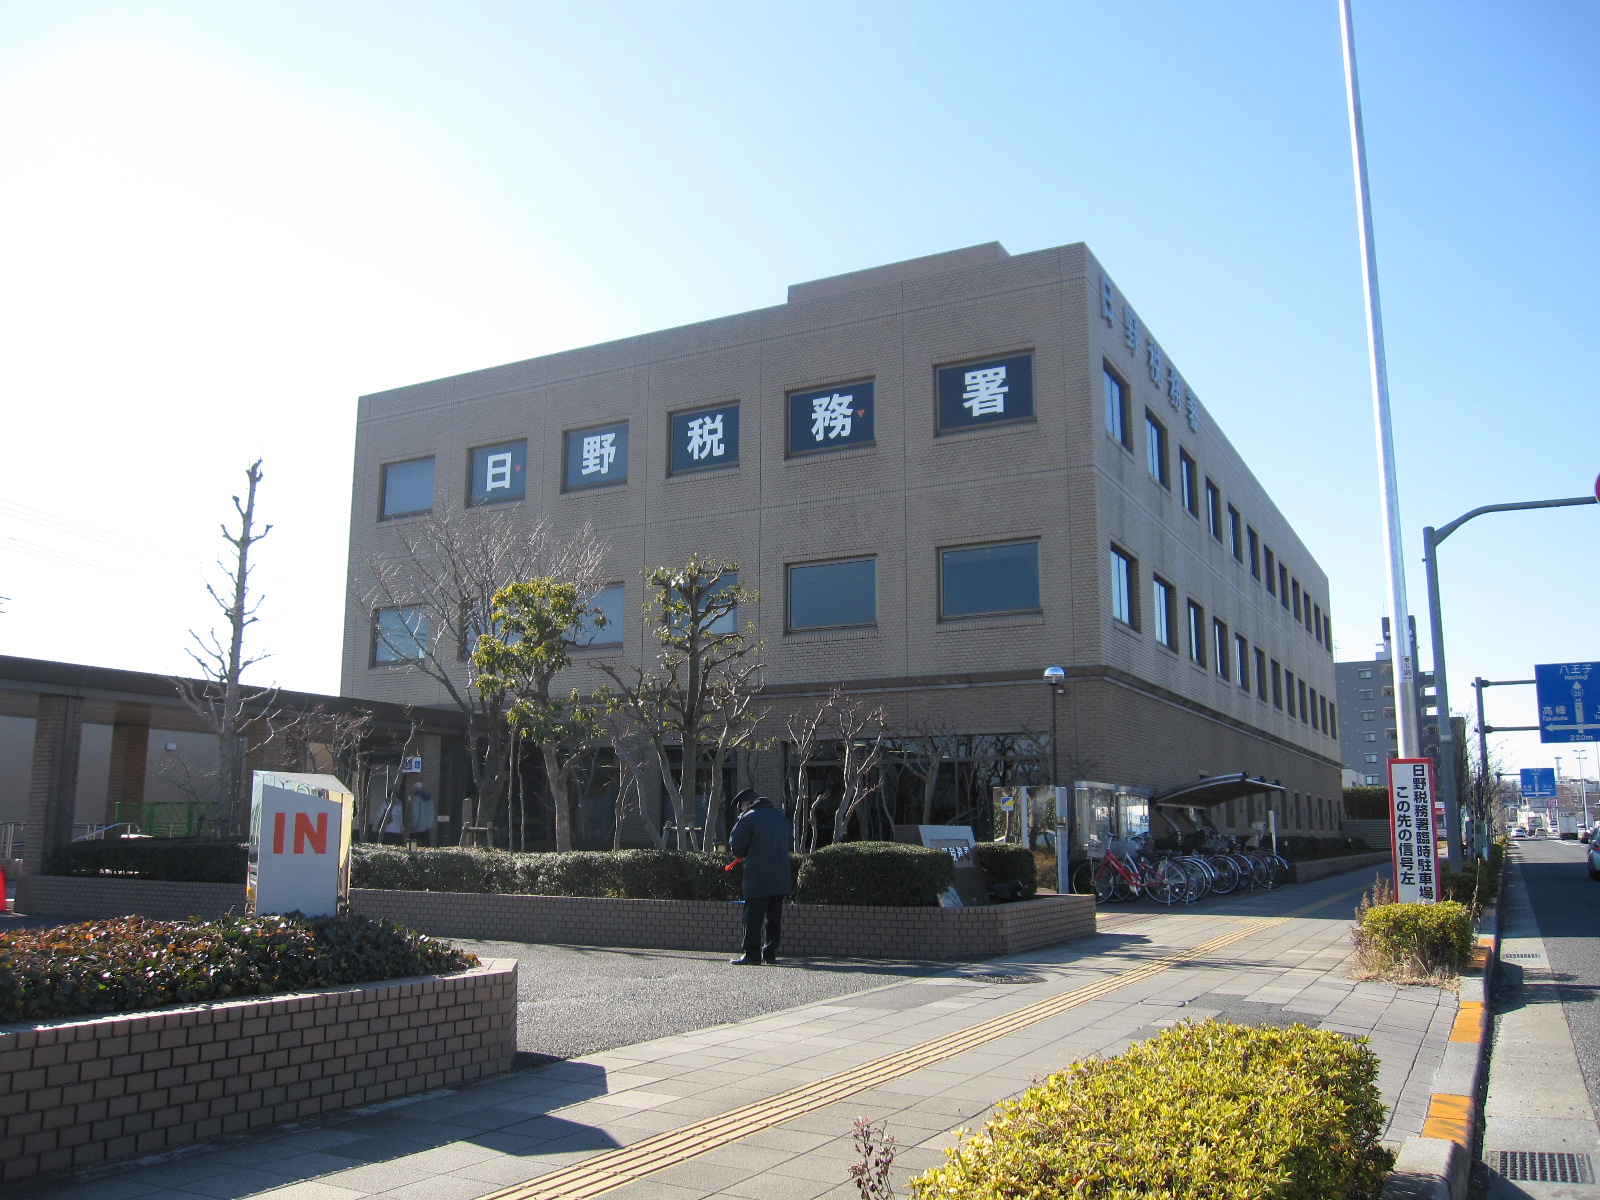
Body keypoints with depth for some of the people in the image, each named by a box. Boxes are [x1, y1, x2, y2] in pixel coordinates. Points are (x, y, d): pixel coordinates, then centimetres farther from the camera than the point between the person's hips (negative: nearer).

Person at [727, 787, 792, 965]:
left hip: (758, 878, -7)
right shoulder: (781, 816, 14)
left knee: (753, 916, -3)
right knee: (774, 916, 12)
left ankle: (752, 954, -6)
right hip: (781, 876, 7)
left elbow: (736, 845, -11)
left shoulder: (748, 818, -8)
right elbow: (789, 839, 22)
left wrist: (743, 854, 10)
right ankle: (770, 952, 14)